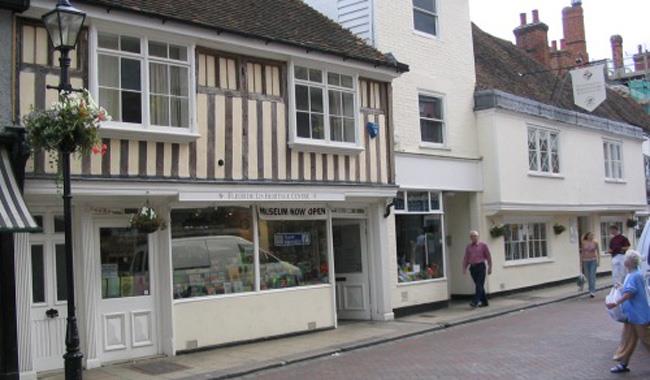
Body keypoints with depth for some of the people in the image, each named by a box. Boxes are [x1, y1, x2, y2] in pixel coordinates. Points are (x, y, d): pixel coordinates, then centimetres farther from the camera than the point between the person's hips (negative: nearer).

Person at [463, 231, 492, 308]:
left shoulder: (483, 245, 3)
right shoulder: (468, 247, 12)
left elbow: (488, 257, 3)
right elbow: (466, 258, 11)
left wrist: (490, 267, -1)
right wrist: (464, 268, 2)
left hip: (480, 266, -4)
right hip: (472, 267, 4)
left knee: (479, 285, -11)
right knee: (479, 286, 8)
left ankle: (475, 302, -18)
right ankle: (484, 302, 16)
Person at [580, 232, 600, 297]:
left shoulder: (595, 243, 1)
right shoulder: (584, 243, 2)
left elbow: (598, 252, 7)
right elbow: (582, 252, 8)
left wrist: (598, 261, 1)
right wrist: (581, 261, 7)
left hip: (593, 261, -2)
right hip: (585, 261, 2)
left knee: (592, 276, -11)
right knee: (588, 276, 7)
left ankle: (592, 291, -14)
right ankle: (591, 290, 19)